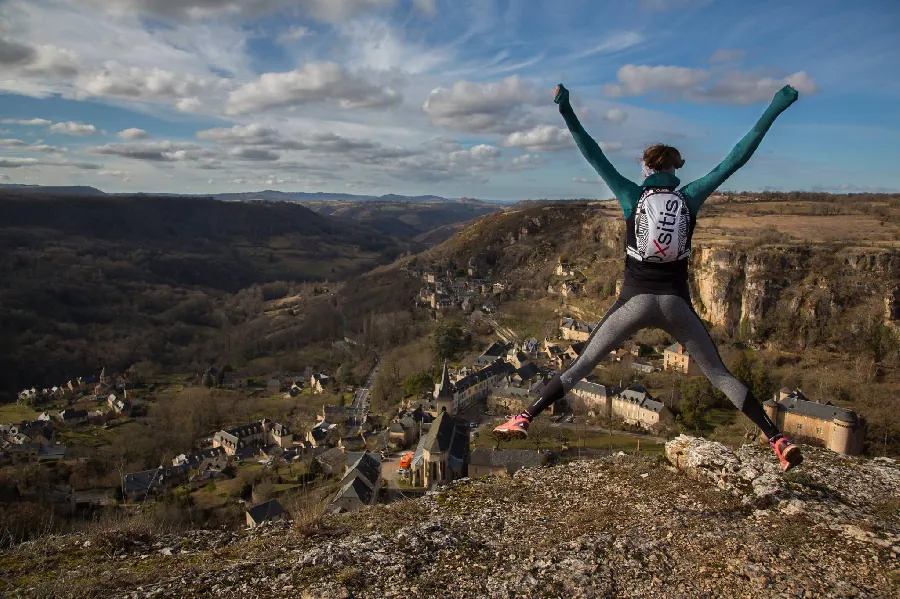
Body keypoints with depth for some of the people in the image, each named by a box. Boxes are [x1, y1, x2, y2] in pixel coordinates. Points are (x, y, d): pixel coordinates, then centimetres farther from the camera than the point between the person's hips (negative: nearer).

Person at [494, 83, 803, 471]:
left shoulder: (632, 196, 4)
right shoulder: (690, 198, 6)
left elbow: (593, 155, 3)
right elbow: (736, 158, 8)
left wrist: (565, 110, 3)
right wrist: (774, 109, 13)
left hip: (635, 301, -1)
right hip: (676, 304, 1)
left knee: (581, 366, 6)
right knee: (719, 375, 11)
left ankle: (524, 419, 2)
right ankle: (777, 441, 6)